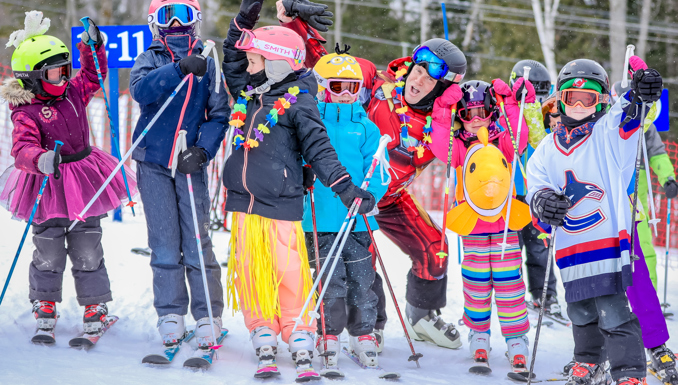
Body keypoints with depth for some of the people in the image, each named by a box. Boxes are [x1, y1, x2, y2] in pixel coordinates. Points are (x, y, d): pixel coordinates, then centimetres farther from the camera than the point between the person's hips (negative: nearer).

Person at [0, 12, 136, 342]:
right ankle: (44, 309, 18)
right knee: (49, 253, 1)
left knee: (88, 252, 9)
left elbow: (93, 74, 24)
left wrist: (92, 46, 10)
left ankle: (95, 307, 20)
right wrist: (41, 161, -49)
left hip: (84, 186, 5)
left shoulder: (73, 93, 5)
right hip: (47, 189, -5)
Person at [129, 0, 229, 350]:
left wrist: (203, 150, -14)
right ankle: (171, 315, 11)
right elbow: (141, 90, -18)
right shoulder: (150, 60, 4)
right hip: (154, 163, 1)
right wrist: (179, 69, -30)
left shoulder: (207, 64, 4)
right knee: (164, 243, 3)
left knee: (198, 242, -5)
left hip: (191, 164, -1)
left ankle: (208, 316, 2)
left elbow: (219, 114, 1)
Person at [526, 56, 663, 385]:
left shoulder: (609, 132, 3)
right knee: (581, 314, 16)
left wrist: (641, 94, -41)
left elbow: (624, 115, -17)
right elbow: (535, 183, 11)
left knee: (615, 315, -12)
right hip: (571, 245, 5)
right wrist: (542, 201, -14)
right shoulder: (547, 149, 17)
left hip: (609, 237, -5)